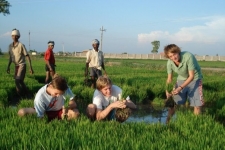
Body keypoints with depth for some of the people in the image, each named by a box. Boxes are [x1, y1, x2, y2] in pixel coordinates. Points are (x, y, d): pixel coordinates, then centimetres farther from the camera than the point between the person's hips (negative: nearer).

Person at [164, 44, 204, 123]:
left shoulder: (188, 57, -32)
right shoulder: (170, 63, -18)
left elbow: (191, 76, -27)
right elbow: (169, 78, -5)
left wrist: (180, 88, -35)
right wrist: (167, 90, -22)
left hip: (194, 79, -4)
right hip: (181, 79, 4)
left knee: (197, 104, -13)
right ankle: (167, 122, 19)